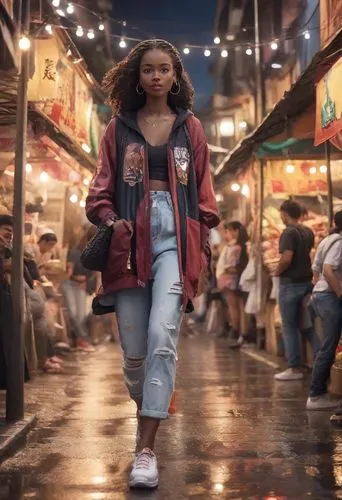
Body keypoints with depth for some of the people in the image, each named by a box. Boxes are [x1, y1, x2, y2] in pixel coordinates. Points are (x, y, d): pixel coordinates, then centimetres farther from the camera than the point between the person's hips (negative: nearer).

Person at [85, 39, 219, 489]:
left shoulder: (190, 128, 12)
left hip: (176, 236, -1)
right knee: (133, 348, 3)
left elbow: (203, 191, 11)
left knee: (162, 335, -18)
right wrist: (108, 220, -8)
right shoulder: (119, 128, 12)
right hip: (131, 237, 1)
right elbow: (102, 187, 11)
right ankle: (148, 413, 32)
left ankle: (146, 448, -13)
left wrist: (202, 244, 4)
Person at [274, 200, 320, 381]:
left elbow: (286, 259, -26)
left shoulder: (289, 232, -16)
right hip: (307, 281, 7)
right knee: (308, 325, 15)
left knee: (290, 327, 2)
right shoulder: (308, 232, 9)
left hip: (290, 284, -7)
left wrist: (277, 271, -10)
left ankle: (295, 369, 8)